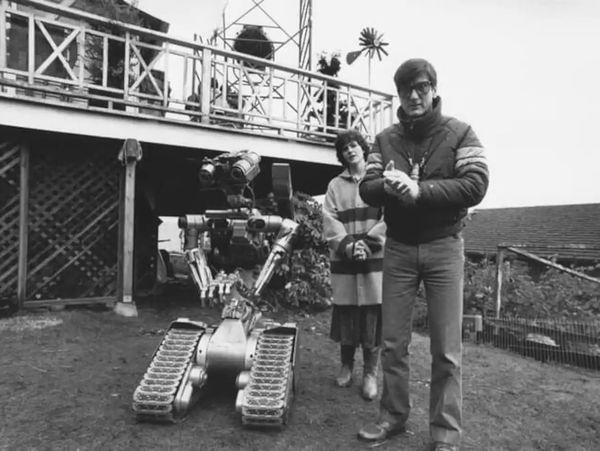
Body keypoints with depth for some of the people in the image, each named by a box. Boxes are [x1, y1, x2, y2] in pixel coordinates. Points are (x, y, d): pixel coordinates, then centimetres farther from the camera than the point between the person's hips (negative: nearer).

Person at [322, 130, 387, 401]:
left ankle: (370, 373, 17)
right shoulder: (335, 185, 11)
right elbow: (330, 222, 1)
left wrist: (368, 243, -14)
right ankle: (346, 365, 28)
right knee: (345, 315, 8)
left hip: (375, 259, -1)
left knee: (373, 316, 2)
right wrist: (348, 245, -14)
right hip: (344, 260, 2)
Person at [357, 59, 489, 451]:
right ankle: (393, 416, 25)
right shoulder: (385, 139, 8)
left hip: (444, 248, -2)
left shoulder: (460, 133, -1)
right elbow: (367, 190, 0)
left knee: (446, 349, 1)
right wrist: (387, 186, -22)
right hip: (398, 248, 3)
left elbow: (476, 185, -13)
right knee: (392, 342, 8)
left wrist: (420, 189, -22)